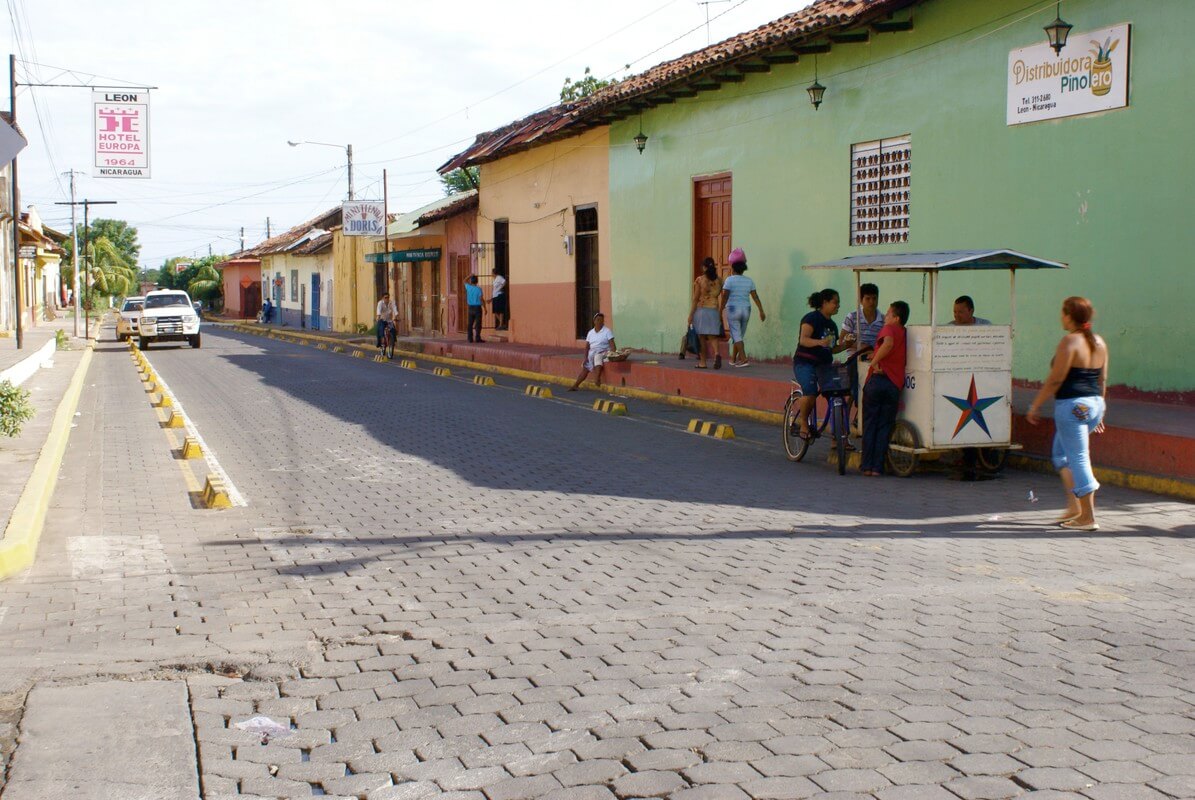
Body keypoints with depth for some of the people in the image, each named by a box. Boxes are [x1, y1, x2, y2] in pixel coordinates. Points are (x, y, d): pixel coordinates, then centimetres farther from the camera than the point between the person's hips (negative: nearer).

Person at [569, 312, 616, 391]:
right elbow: (587, 346, 11)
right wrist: (586, 357, -4)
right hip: (592, 353, 6)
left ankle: (597, 379, -47)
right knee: (585, 368, -3)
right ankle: (575, 385, 4)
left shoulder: (607, 331, -3)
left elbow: (612, 345, -11)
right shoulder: (590, 333, 12)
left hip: (603, 352, -6)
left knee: (597, 357, -38)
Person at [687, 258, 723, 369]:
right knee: (712, 337, 4)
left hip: (701, 310, -2)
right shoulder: (719, 280, 4)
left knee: (702, 338, 6)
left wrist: (691, 314, -2)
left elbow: (695, 298, -6)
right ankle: (717, 354, -24)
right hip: (714, 310, 2)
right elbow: (723, 296, 8)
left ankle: (702, 362, 11)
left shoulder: (700, 280, -6)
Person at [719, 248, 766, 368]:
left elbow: (725, 296, -12)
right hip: (746, 310, 5)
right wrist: (761, 311, 4)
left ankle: (744, 359, -17)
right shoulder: (749, 281, 5)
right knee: (739, 335, 16)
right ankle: (733, 359, 27)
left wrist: (720, 310, -5)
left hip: (733, 309, -5)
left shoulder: (729, 280, -8)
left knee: (736, 335, -5)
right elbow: (755, 297, 2)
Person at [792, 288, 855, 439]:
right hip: (805, 363, -8)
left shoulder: (832, 325, 19)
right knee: (811, 393, -32)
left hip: (825, 364, 8)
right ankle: (804, 424, -10)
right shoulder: (812, 318, -6)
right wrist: (819, 342, -37)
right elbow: (803, 340, -19)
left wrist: (845, 345, 3)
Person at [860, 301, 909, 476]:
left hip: (877, 379, -4)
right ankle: (877, 467, 4)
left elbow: (888, 343, -25)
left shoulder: (888, 328, -2)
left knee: (869, 424, 6)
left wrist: (874, 362, -17)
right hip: (895, 384, 4)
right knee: (884, 427, 8)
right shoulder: (905, 334, 16)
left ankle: (867, 466, 6)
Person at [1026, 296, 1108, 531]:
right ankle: (1074, 506, 17)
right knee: (1062, 452, 22)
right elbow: (1102, 380, 16)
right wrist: (1099, 411, 24)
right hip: (1095, 404, 8)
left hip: (1072, 405, -8)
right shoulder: (1099, 342, 10)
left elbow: (1055, 380, -14)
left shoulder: (1070, 341, -12)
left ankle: (1088, 517, -2)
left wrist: (1034, 406, -7)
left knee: (1078, 458, -4)